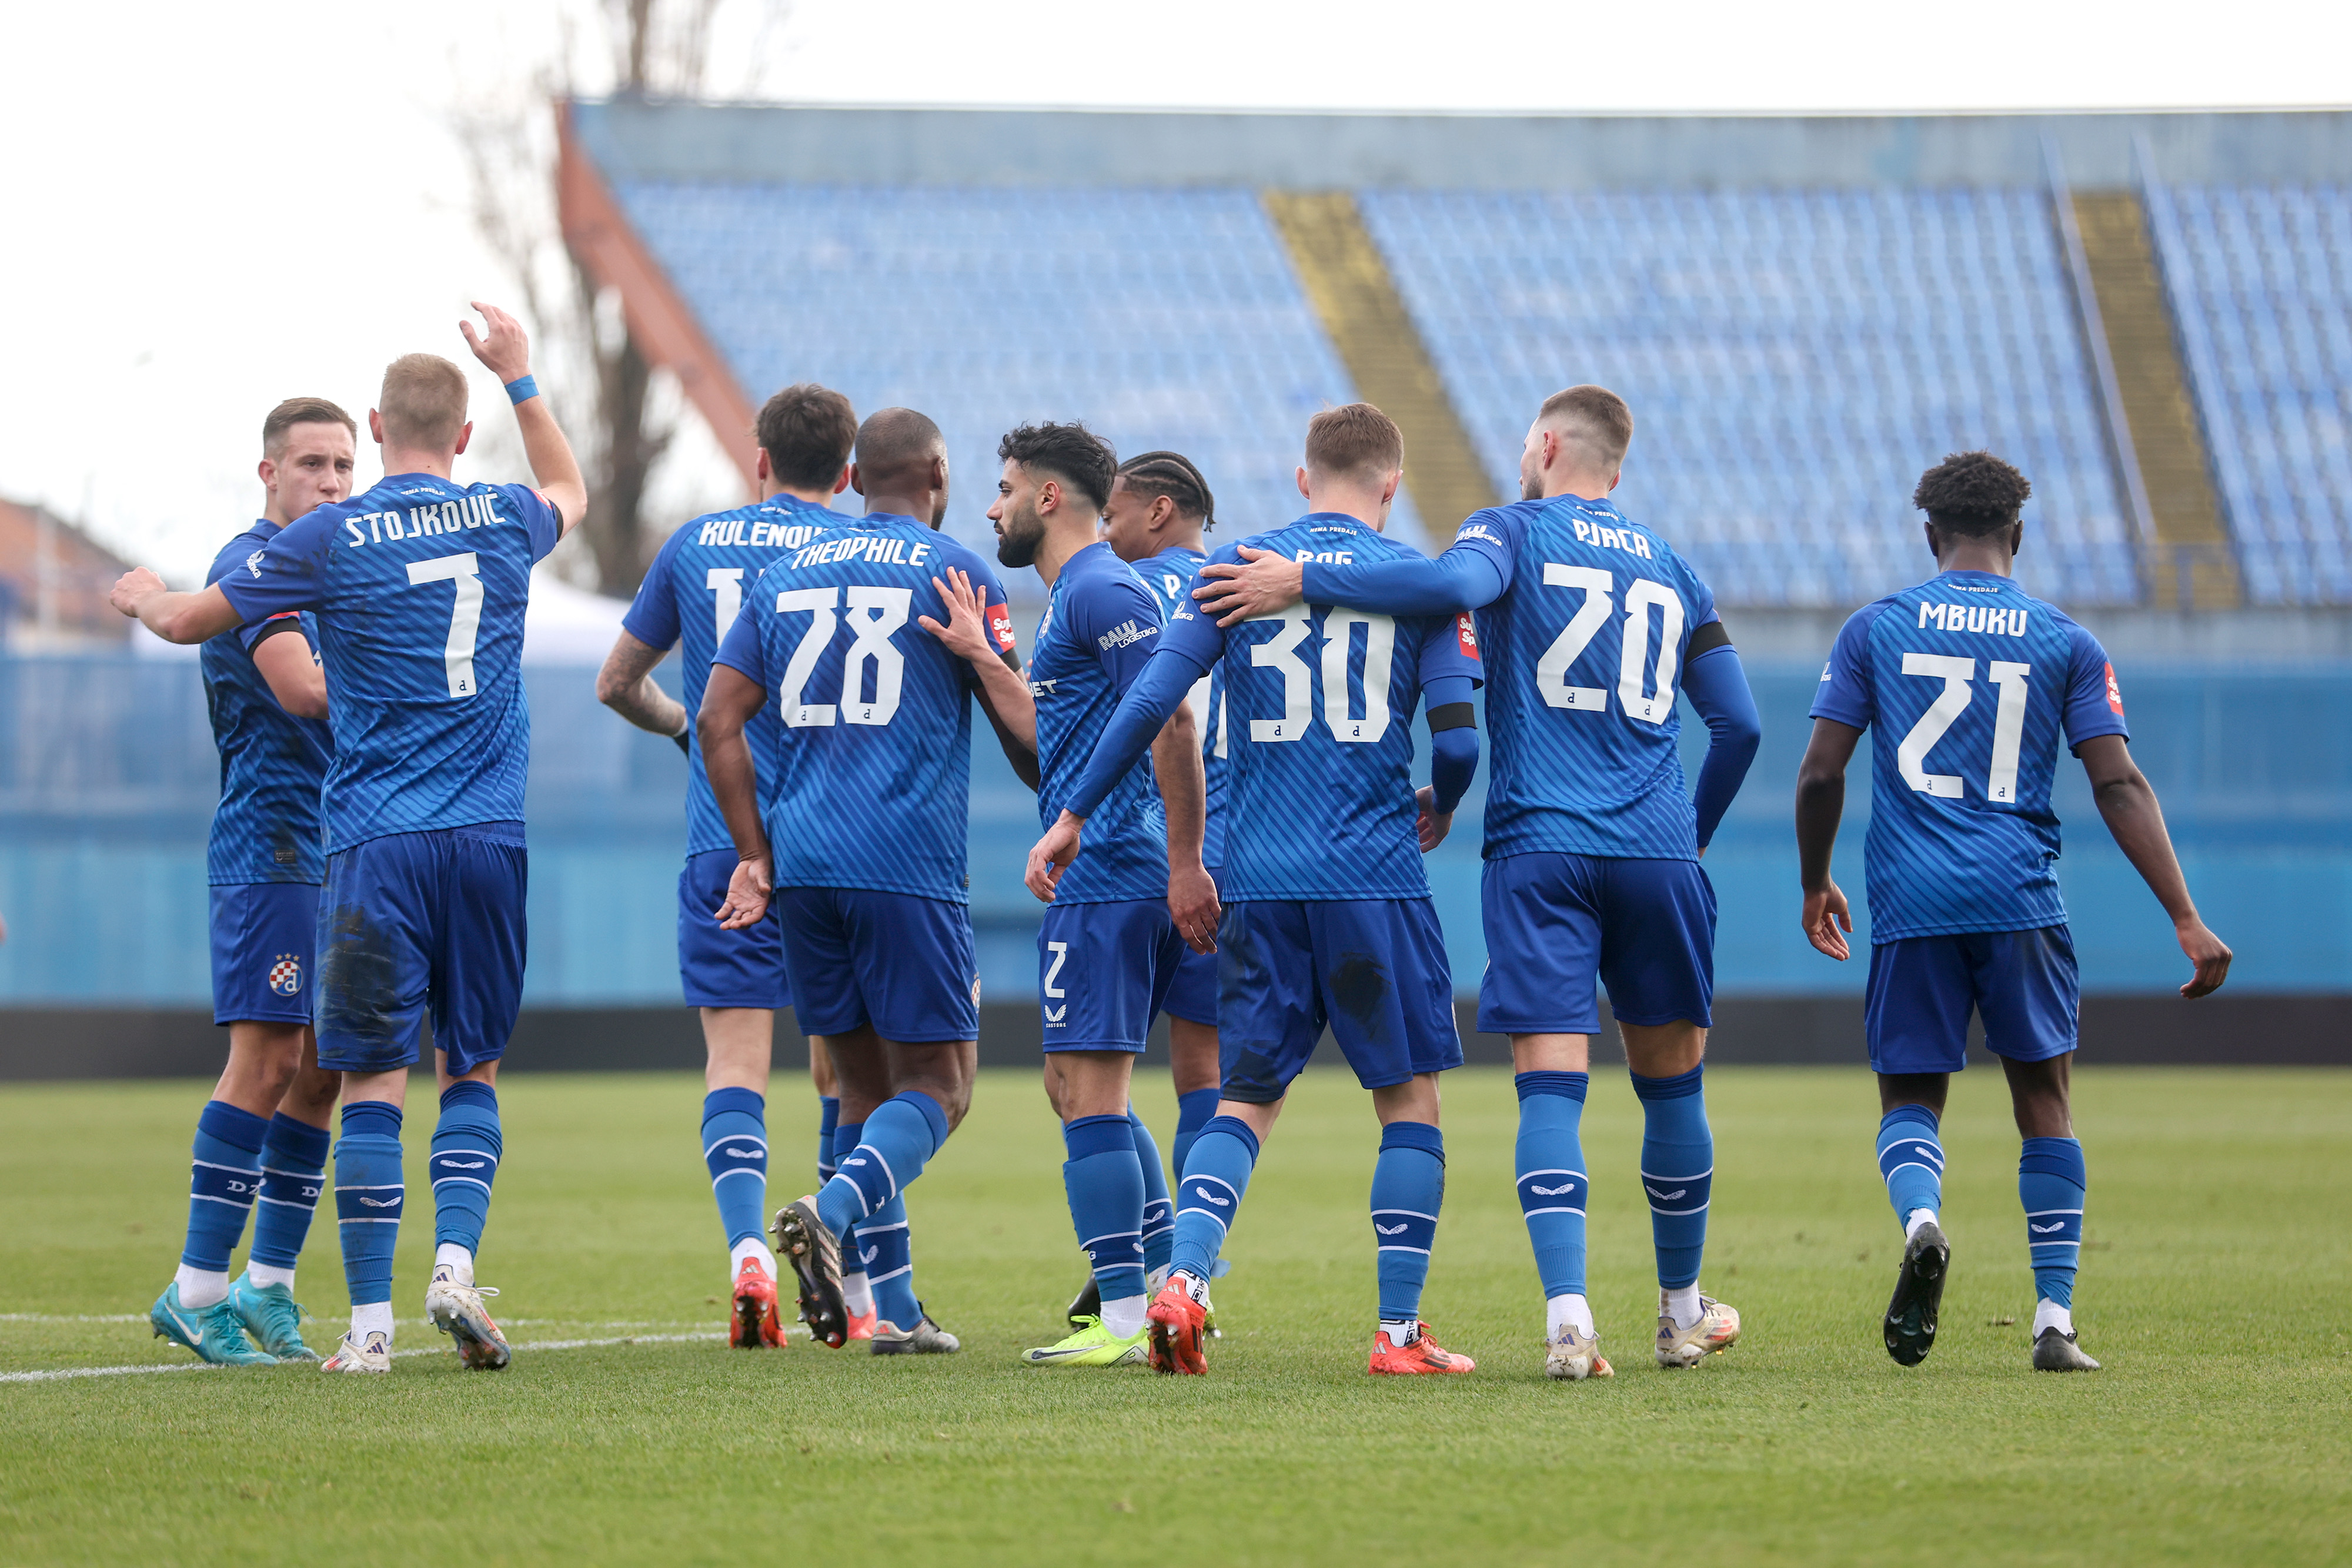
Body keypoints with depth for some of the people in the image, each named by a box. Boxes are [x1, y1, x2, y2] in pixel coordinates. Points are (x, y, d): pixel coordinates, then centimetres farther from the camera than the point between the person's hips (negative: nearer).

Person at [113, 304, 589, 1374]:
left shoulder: (333, 538, -4)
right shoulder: (506, 521, 6)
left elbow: (186, 621, 8)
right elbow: (570, 493, 34)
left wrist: (143, 595, 30)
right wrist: (521, 379, 40)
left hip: (375, 842, -3)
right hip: (489, 838, 3)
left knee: (373, 1080, -1)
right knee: (472, 1069, 11)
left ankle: (370, 1322, -2)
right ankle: (455, 1260, -7)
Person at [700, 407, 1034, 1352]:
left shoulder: (784, 575, 15)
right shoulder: (953, 574, 2)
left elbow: (718, 721, 8)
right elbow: (1024, 728, -1)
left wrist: (755, 852, 10)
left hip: (802, 864, 5)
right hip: (910, 866, -5)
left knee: (864, 1085, 12)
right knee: (935, 1087, -1)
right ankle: (830, 1212, -26)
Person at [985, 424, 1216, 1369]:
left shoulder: (1100, 592, -12)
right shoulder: (1071, 597, 21)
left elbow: (1170, 720, -21)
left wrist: (1184, 863, -23)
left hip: (1106, 878, -11)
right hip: (1096, 876, 11)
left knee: (1088, 1093, -11)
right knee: (1080, 1092, 15)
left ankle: (1123, 1318, -11)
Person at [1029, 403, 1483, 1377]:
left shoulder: (1236, 566, 5)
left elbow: (1152, 700, -2)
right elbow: (1459, 741, -4)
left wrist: (1073, 814, 6)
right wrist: (1439, 809, 18)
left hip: (1259, 884, 2)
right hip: (1375, 878, -2)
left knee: (1248, 1096, 11)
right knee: (1409, 1096, 9)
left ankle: (1183, 1279, -10)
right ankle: (1399, 1330, 6)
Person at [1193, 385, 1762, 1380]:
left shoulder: (1515, 531, 4)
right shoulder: (1672, 570, 17)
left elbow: (1453, 583, -20)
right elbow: (1739, 727, 15)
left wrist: (1302, 582, -15)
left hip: (1538, 848, -3)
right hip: (1656, 852, 3)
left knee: (1551, 1084, -8)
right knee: (1671, 1079, 14)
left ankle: (1567, 1315, -22)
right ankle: (1682, 1309, 26)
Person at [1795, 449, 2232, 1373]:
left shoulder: (1875, 629, 6)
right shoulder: (2067, 644, 6)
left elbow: (1820, 774, 4)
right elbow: (2119, 786, -1)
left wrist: (1816, 885, 20)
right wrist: (2187, 920, -2)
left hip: (1910, 905, 0)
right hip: (2020, 903, 0)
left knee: (1910, 1097, 10)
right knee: (2045, 1100, 10)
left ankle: (1920, 1217, -24)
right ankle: (2054, 1322, 3)